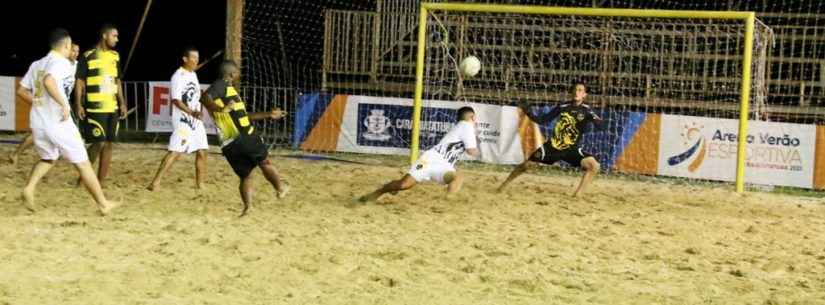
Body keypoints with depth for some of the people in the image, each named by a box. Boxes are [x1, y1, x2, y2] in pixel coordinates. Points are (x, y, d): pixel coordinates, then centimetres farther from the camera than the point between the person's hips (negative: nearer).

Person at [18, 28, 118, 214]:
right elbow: (49, 82, -30)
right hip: (58, 123, -7)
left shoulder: (36, 64, 14)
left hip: (37, 122, 7)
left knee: (48, 158, 28)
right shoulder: (61, 62, -10)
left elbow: (22, 91, 17)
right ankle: (103, 204, 10)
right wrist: (64, 104, -24)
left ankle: (29, 188, 3)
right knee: (82, 163, 4)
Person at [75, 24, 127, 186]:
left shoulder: (115, 56, 13)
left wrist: (122, 103, 14)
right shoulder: (88, 56, -6)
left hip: (112, 108, 6)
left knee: (109, 144, 4)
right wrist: (78, 104, -13)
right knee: (99, 143, -10)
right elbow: (79, 81, -6)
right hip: (95, 109, -6)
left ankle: (100, 182, 10)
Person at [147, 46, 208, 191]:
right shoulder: (178, 76, -12)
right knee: (175, 151, -16)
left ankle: (200, 184, 18)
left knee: (202, 151, 8)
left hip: (196, 120, 8)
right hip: (183, 120, -8)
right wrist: (192, 113, -28)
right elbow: (176, 100, -19)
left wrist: (199, 112, 15)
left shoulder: (193, 75, 14)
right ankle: (155, 182, -16)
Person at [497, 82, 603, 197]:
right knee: (526, 164, 0)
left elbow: (598, 121, -23)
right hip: (553, 146, 2)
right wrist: (527, 112, -5)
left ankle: (577, 195, -17)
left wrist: (597, 121, -47)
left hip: (572, 149, -2)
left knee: (593, 165, -23)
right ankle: (503, 186, 19)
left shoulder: (586, 110, -4)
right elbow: (543, 120, 7)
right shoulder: (563, 107, 3)